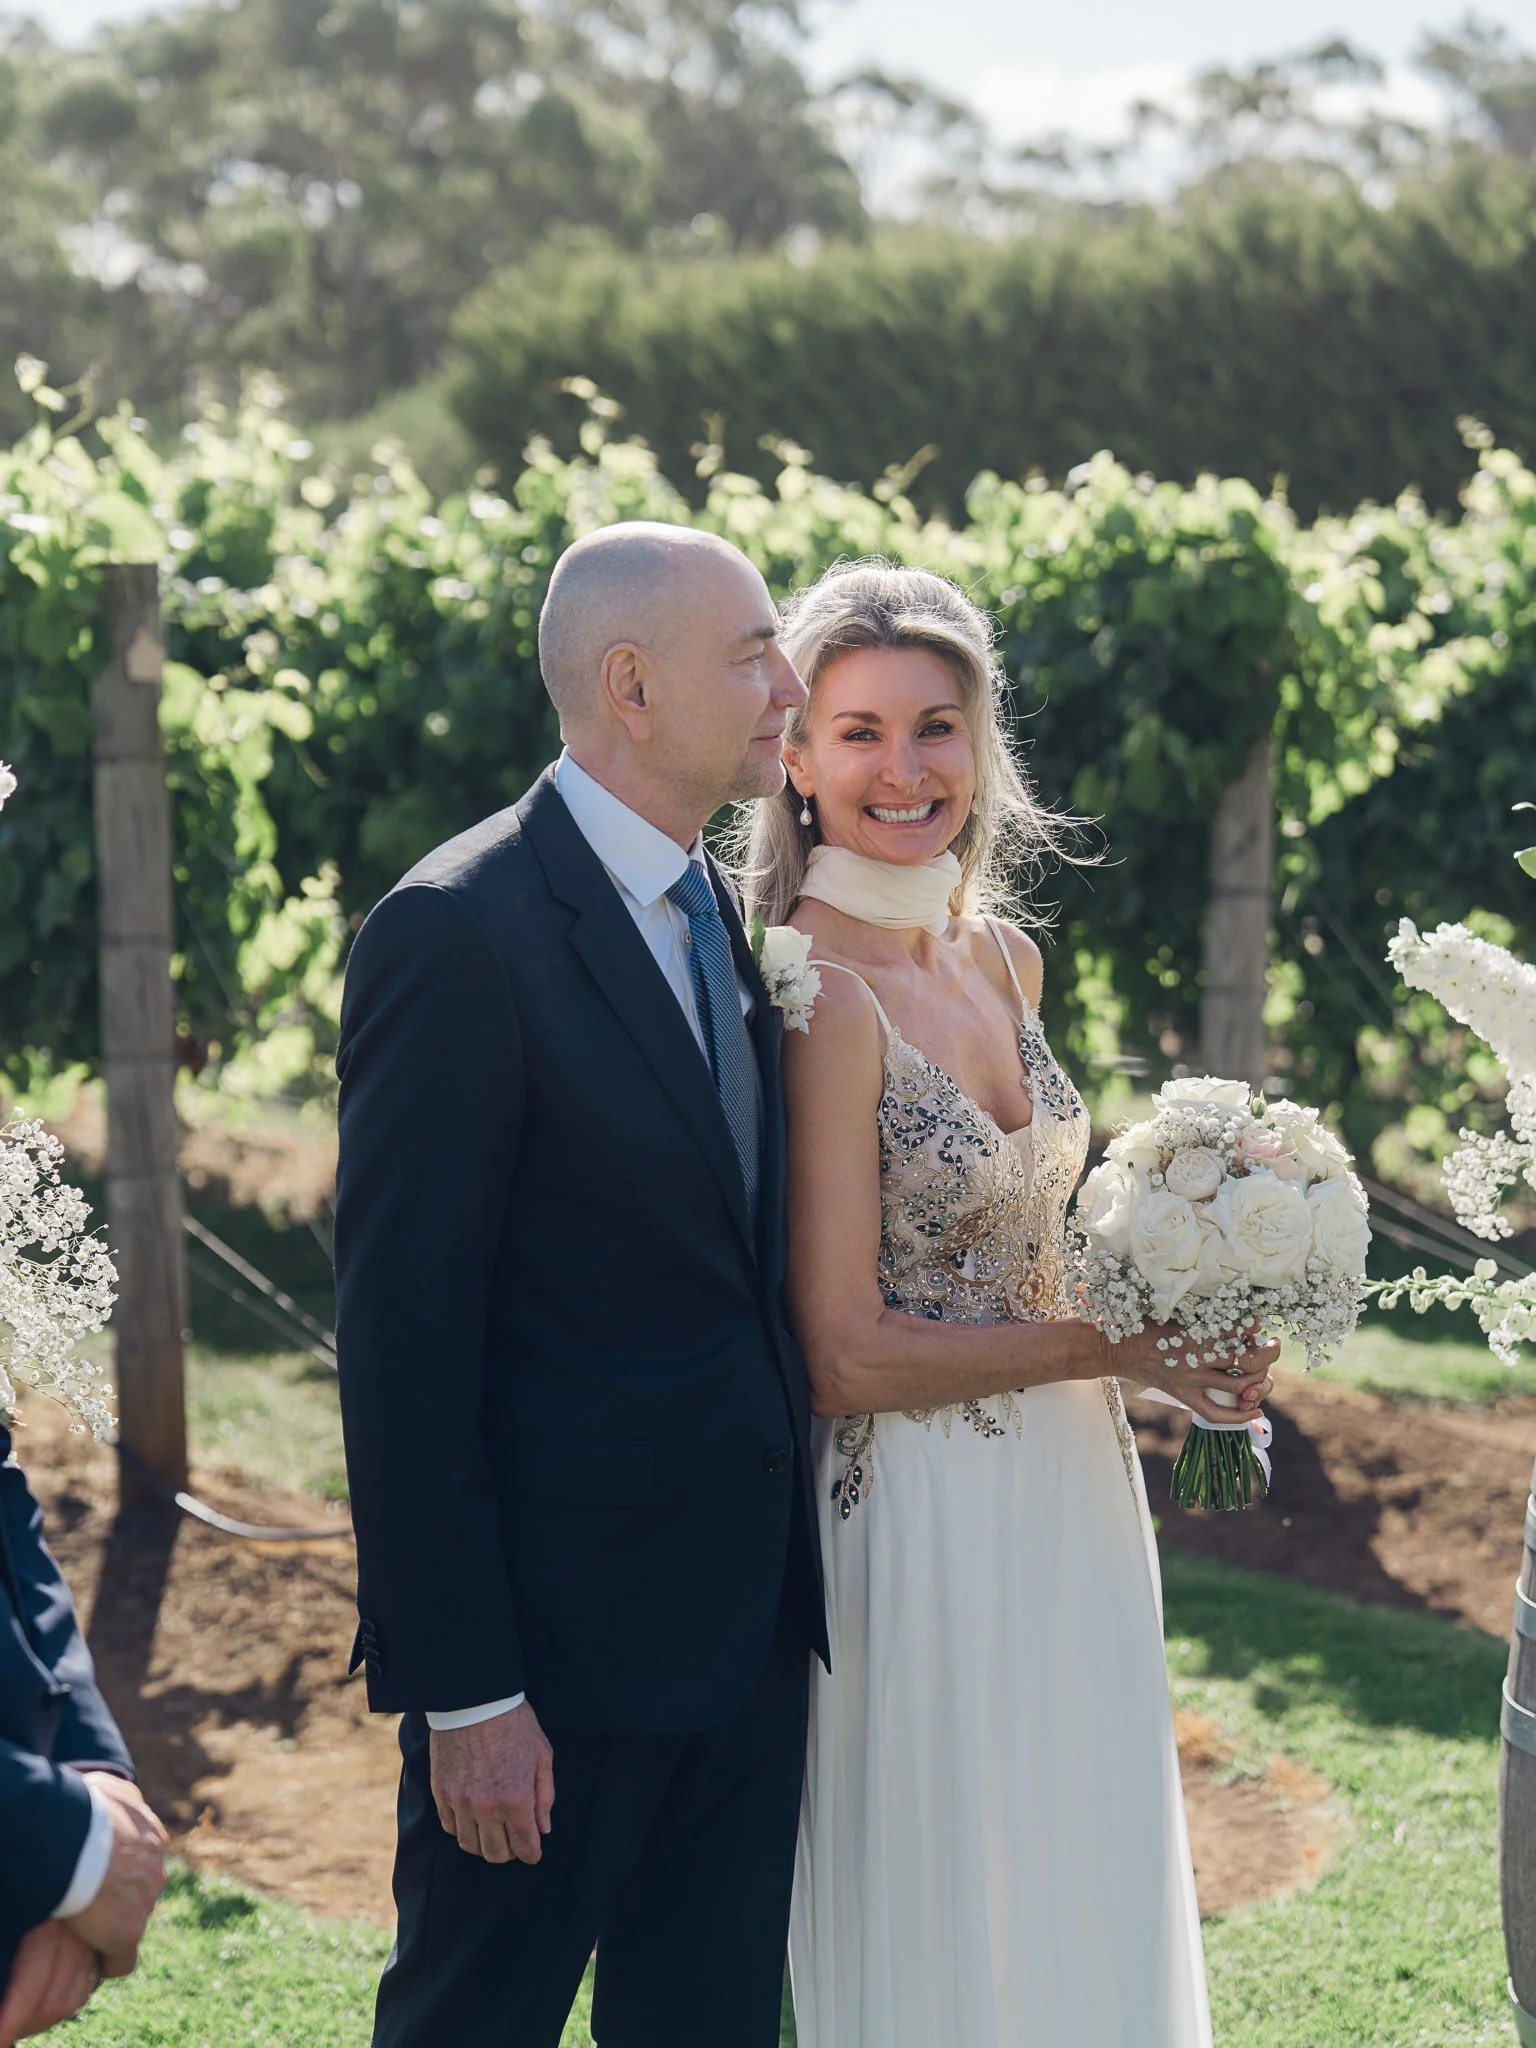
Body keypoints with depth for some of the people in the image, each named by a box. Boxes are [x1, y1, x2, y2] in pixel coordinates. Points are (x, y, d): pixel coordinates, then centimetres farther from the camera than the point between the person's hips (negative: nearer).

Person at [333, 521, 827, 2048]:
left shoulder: (720, 915, 10)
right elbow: (402, 1340, -17)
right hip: (559, 1633, -8)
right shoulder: (459, 935, -16)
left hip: (748, 1621, 8)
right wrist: (461, 1686, -19)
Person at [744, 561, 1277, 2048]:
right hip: (923, 1523, -8)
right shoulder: (817, 998, -18)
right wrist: (1115, 1344, -13)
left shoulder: (1002, 959, 6)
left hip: (1071, 1504, 8)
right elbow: (848, 1355, -19)